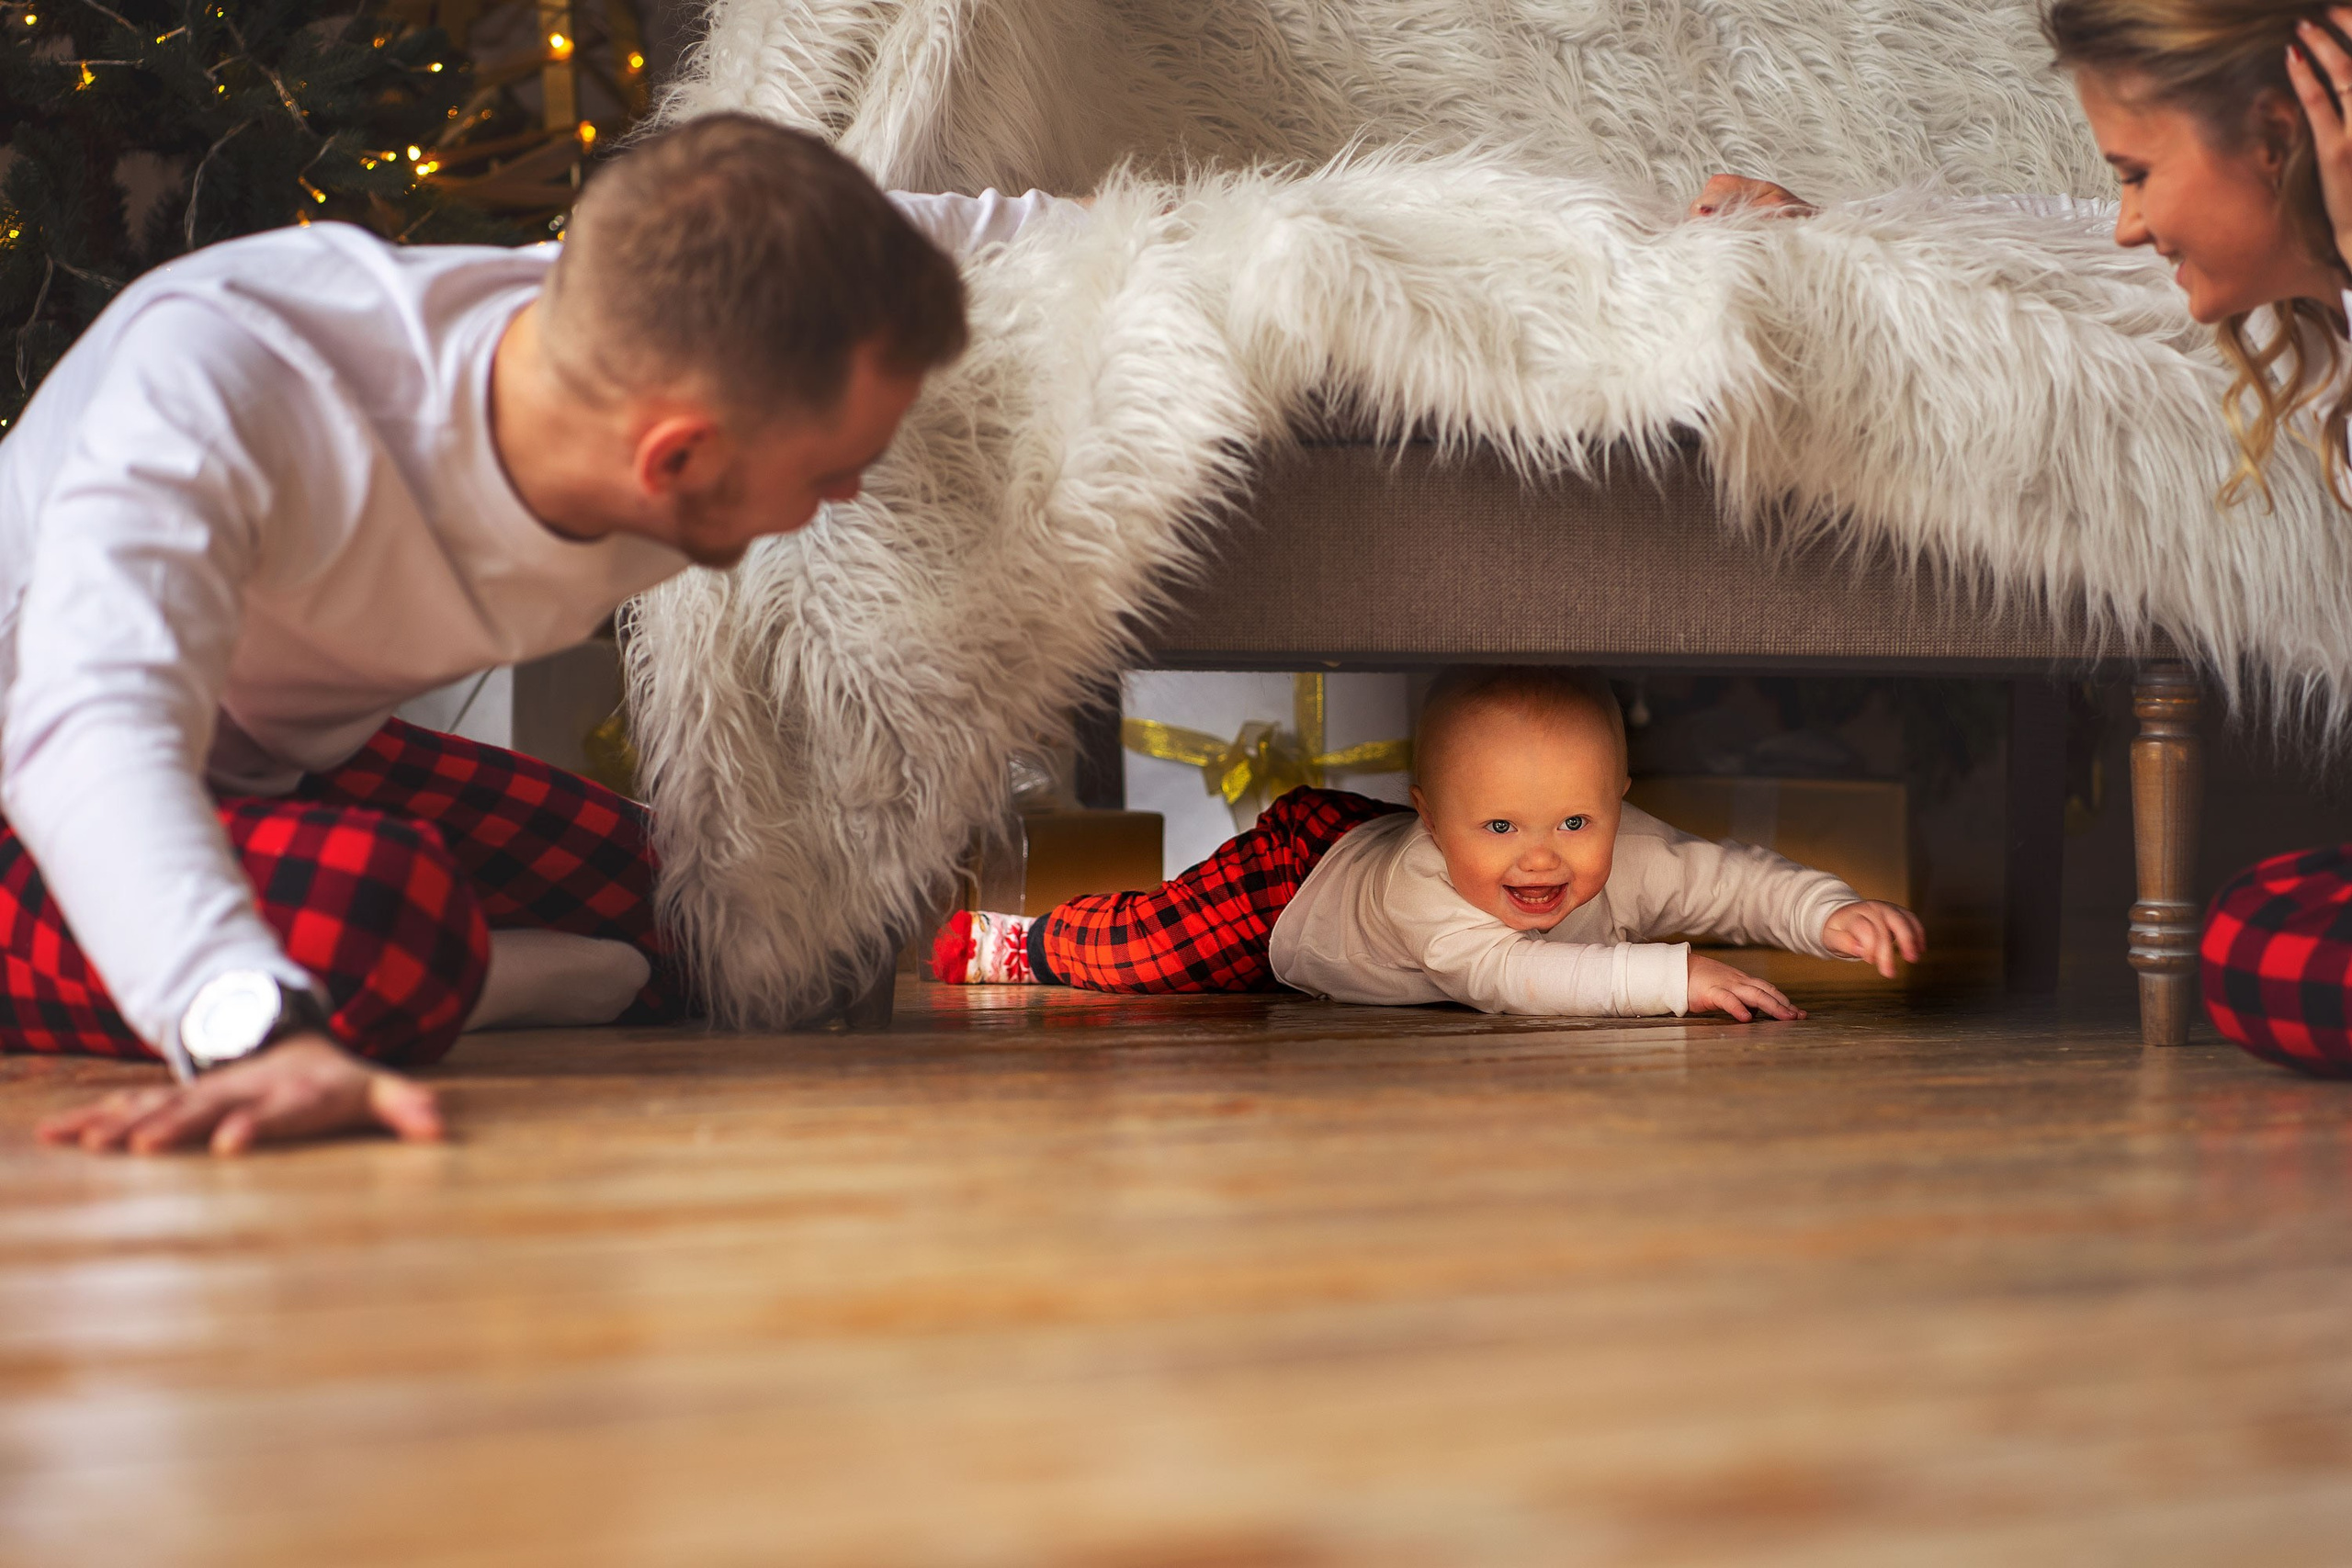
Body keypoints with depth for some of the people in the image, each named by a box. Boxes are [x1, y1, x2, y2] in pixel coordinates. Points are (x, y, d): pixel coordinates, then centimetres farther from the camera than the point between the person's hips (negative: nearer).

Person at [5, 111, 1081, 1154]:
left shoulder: (676, 327, -20)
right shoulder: (217, 367, -39)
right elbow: (93, 721, -54)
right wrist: (253, 1029, -68)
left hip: (276, 765, 8)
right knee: (381, 920, -36)